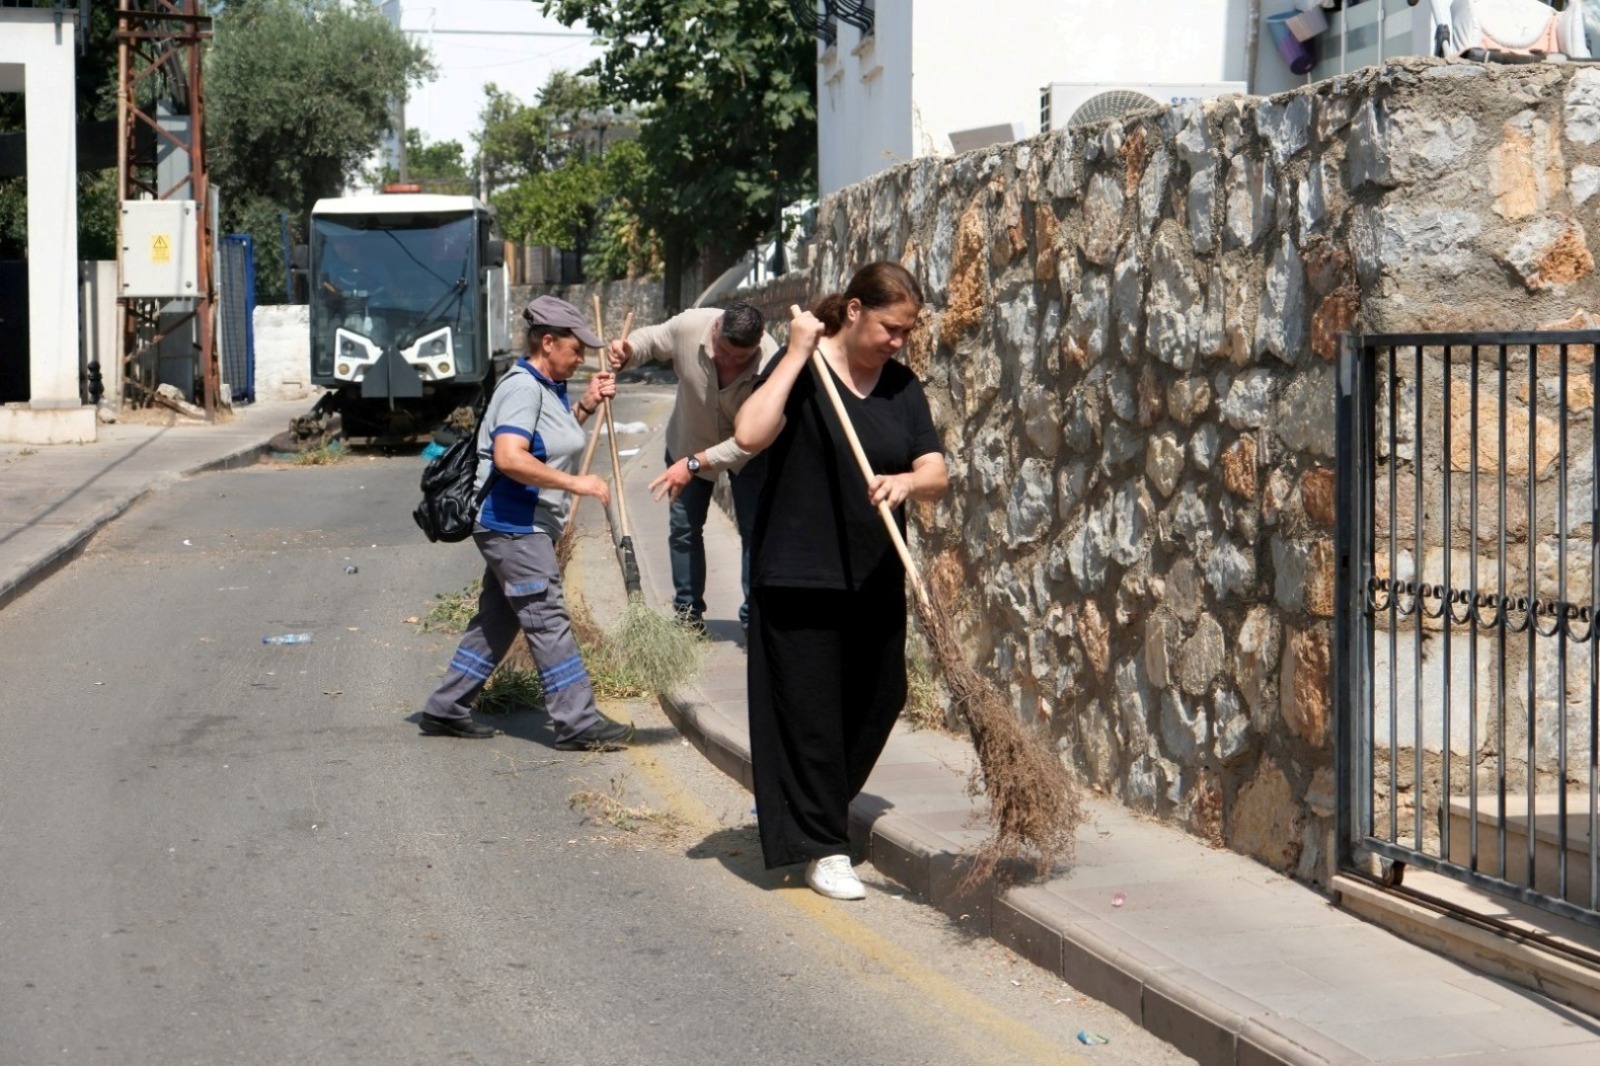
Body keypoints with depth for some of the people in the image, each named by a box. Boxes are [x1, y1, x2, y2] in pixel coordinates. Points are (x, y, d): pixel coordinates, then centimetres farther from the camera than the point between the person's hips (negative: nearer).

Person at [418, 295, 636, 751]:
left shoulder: (550, 388, 13)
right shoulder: (522, 388, -17)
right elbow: (509, 457, -30)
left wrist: (586, 405, 15)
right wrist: (575, 483, -27)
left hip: (526, 528, 11)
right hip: (511, 523, -11)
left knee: (497, 619, 14)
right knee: (548, 619, -10)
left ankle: (445, 710, 20)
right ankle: (577, 722, -9)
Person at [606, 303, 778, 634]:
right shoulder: (689, 327, -32)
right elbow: (651, 339, -8)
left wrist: (694, 464, -39)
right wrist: (626, 352, -31)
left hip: (747, 451, -2)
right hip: (688, 441, 3)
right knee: (683, 528, 8)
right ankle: (688, 616, 20)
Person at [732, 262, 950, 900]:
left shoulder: (904, 387, 8)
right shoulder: (802, 368, -7)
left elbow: (937, 474, 1)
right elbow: (750, 435, -23)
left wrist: (907, 482, -22)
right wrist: (797, 354, -20)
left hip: (875, 578, 6)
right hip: (799, 577, -6)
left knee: (878, 702, 12)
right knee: (808, 711, -2)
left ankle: (813, 807, 34)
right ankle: (823, 848, 8)